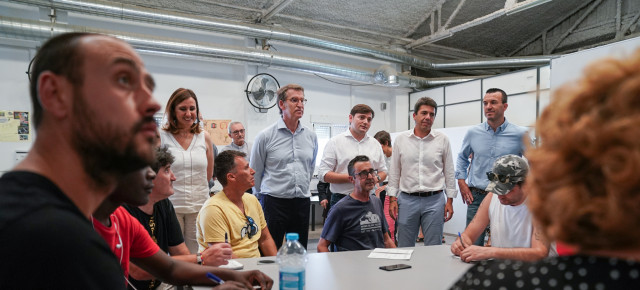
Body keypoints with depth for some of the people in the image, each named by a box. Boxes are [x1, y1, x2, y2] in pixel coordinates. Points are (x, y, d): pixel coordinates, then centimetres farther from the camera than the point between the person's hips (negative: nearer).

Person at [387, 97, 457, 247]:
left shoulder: (442, 140, 4)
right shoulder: (401, 139, 5)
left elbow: (449, 172, 7)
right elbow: (394, 172, 7)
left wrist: (450, 200, 3)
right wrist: (392, 199, 2)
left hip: (434, 200, 0)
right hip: (407, 199, 1)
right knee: (404, 249, 7)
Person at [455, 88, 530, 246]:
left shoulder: (520, 134, -2)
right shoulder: (473, 133, 5)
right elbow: (462, 158, 20)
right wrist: (462, 182, 10)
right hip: (476, 197, 2)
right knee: (472, 244, 2)